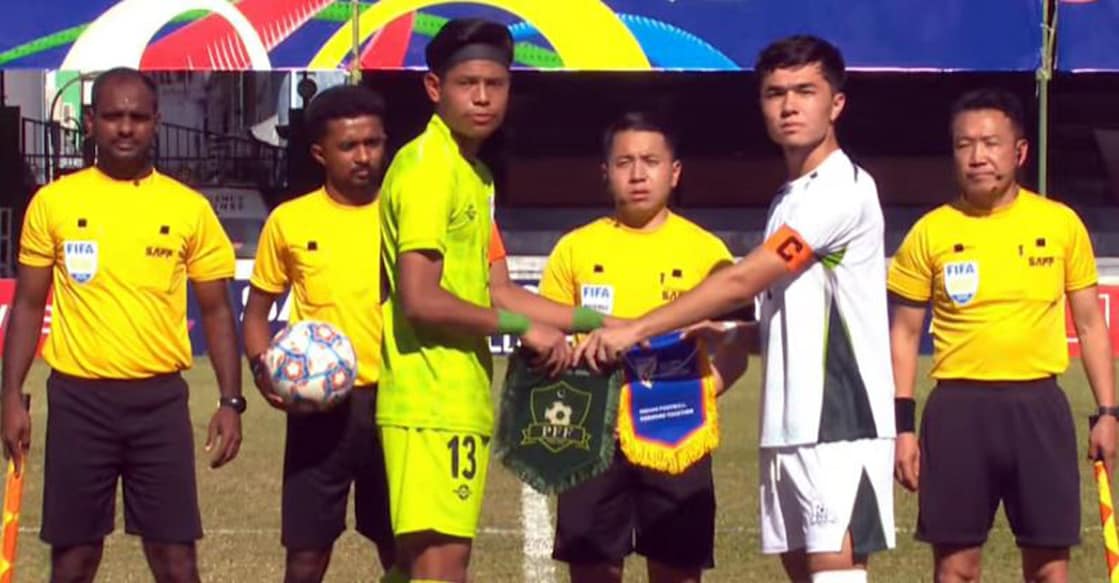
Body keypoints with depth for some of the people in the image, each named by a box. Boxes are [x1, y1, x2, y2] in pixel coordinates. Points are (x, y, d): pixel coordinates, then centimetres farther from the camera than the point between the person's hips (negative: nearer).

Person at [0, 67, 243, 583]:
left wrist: (230, 401, -1)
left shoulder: (189, 208, 3)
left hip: (160, 399, 0)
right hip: (78, 398, 0)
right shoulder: (54, 202, 3)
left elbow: (215, 310, 8)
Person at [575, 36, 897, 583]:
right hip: (787, 424, 9)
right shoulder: (787, 203, 18)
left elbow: (742, 281, -15)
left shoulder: (845, 189, -11)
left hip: (840, 420, -9)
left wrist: (636, 329, -14)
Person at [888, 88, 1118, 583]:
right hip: (958, 409, 0)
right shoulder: (930, 232, 1)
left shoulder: (1061, 224, 2)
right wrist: (902, 423, 0)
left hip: (1038, 404, 0)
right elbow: (905, 333, 6)